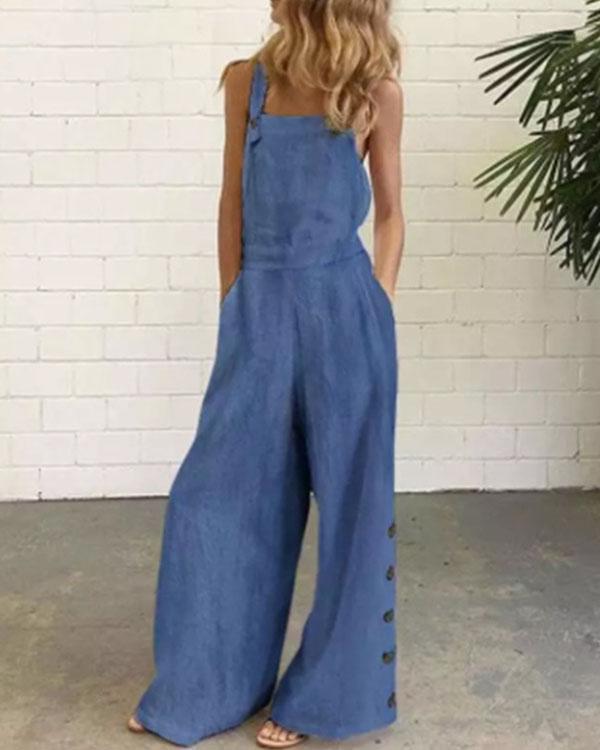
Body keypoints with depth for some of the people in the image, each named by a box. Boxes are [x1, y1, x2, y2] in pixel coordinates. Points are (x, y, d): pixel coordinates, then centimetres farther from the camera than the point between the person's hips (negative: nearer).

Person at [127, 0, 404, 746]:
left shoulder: (377, 93, 1)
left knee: (349, 500, 5)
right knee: (217, 498, 5)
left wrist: (379, 307, -3)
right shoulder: (246, 81, 6)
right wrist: (233, 308, 7)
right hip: (261, 310, 2)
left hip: (344, 311, -2)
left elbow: (390, 214, 6)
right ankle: (200, 688, 23)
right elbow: (233, 202, 9)